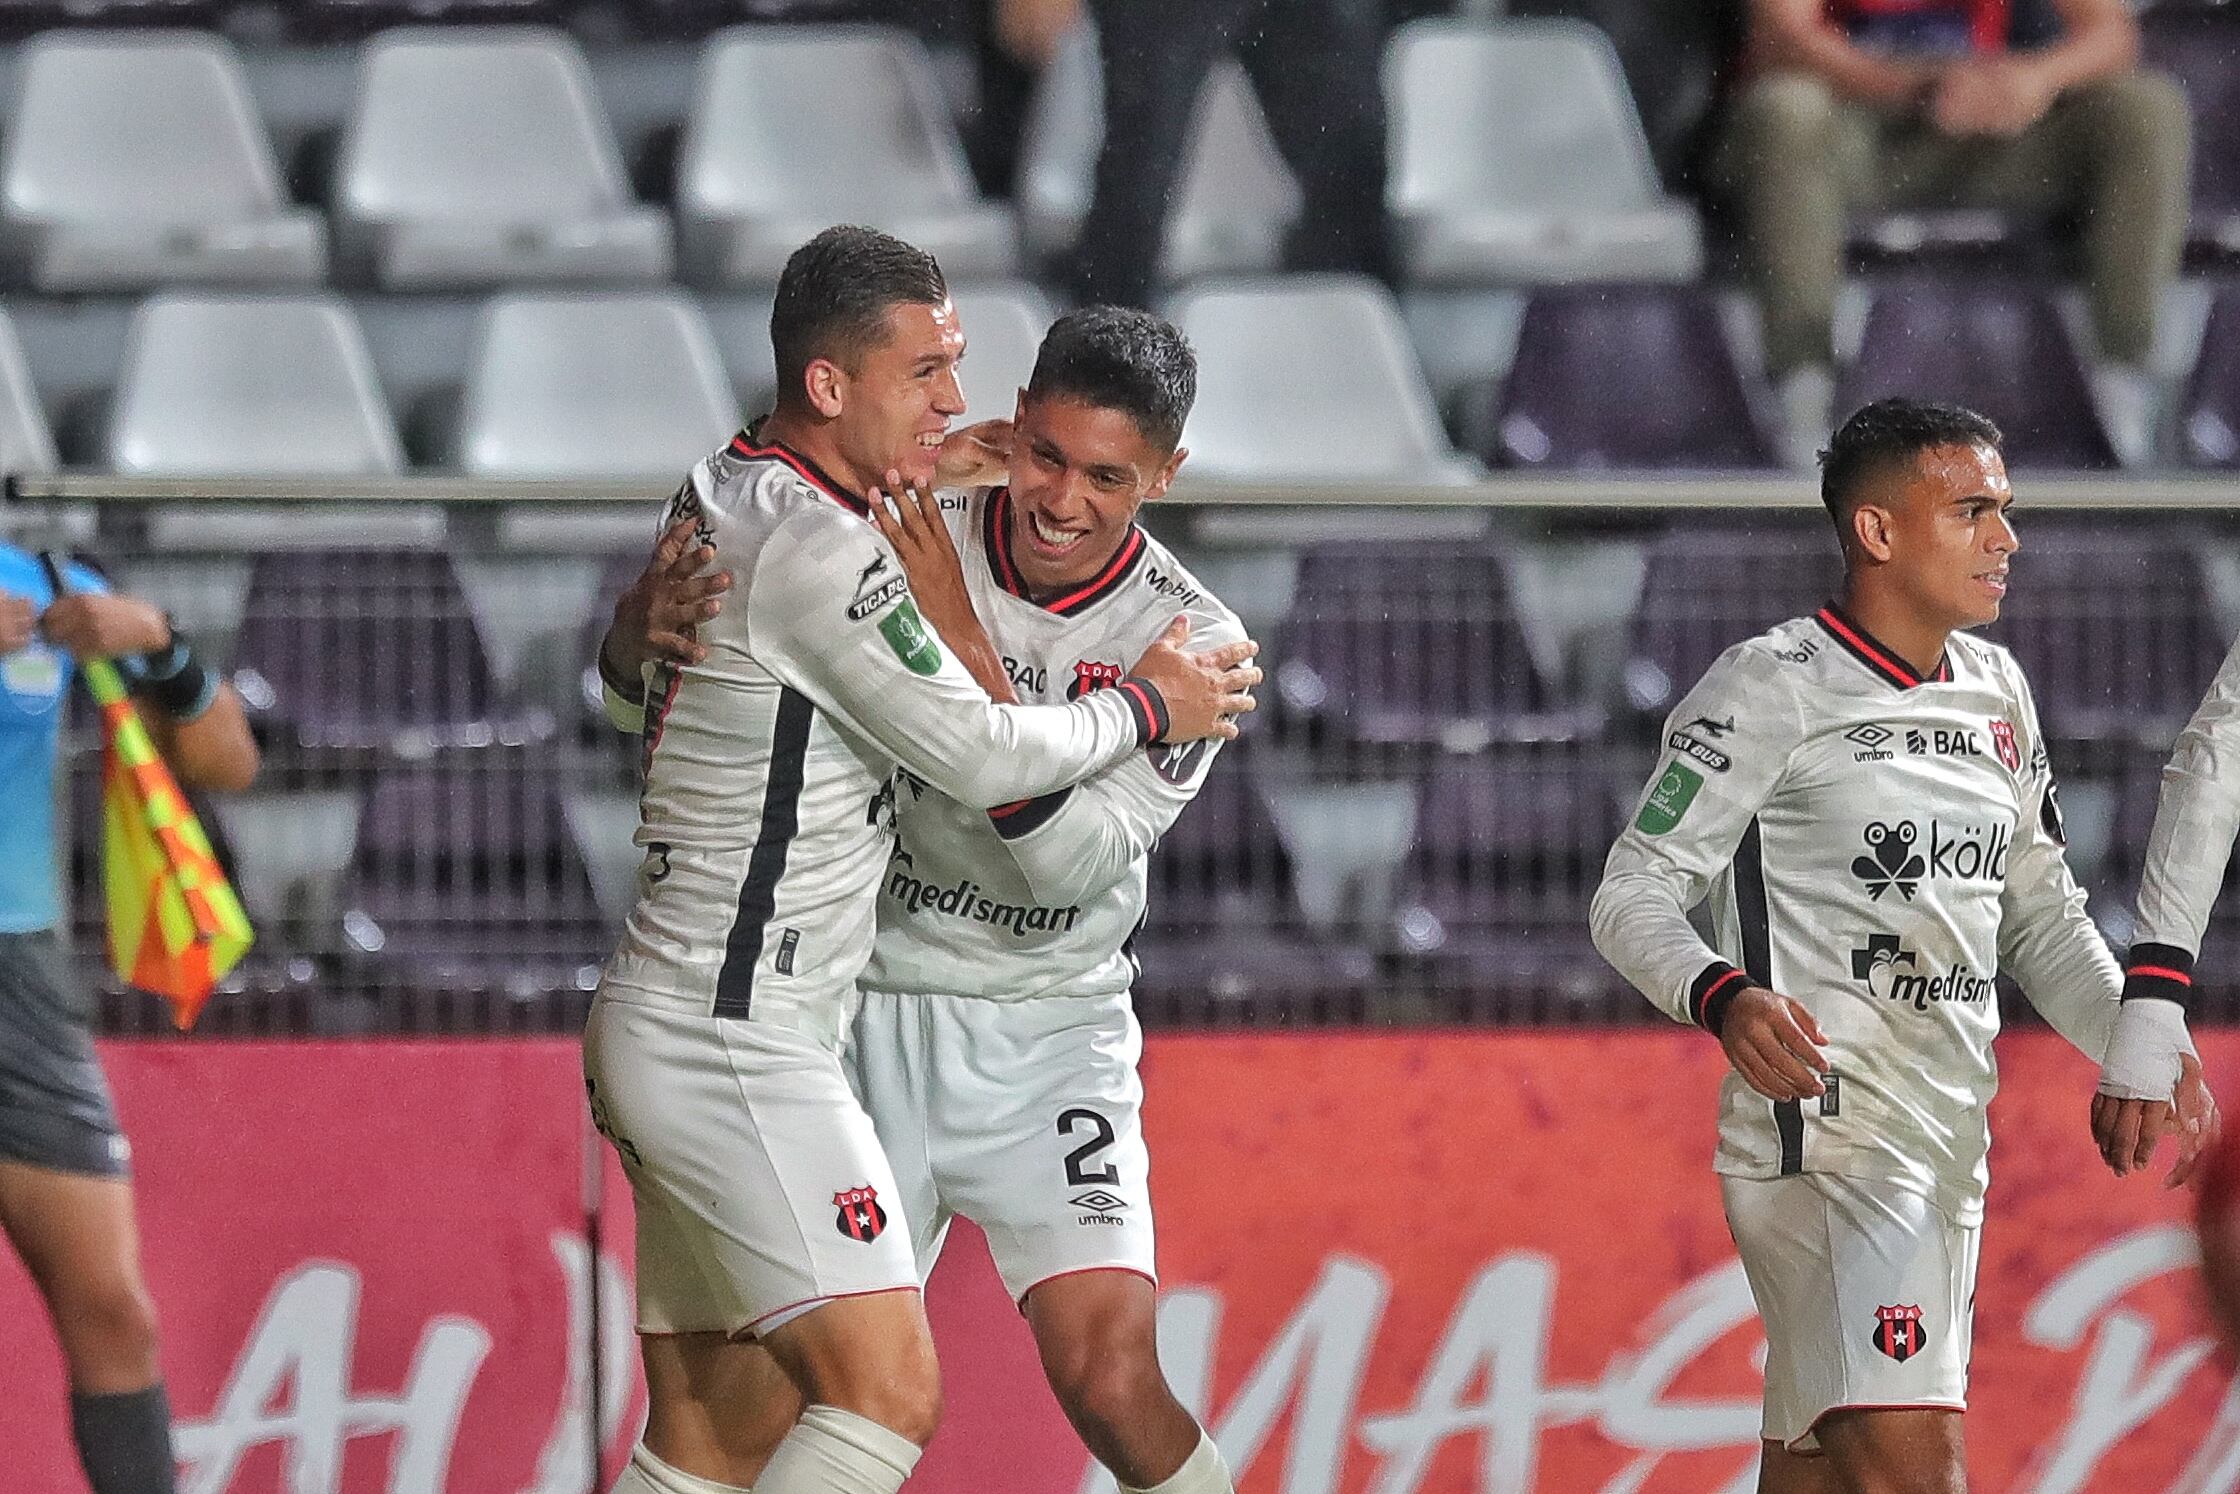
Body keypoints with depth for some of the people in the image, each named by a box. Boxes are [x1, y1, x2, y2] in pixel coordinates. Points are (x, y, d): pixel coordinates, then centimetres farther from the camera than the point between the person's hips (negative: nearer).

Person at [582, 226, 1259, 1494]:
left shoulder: (722, 496, 11)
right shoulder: (816, 549, -17)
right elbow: (982, 757, -15)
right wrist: (1148, 707, 4)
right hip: (735, 1043, -10)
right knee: (888, 1391, -18)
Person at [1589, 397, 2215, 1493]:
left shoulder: (1996, 693, 16)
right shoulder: (1774, 687, -7)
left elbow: (2040, 915, 26)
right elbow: (1633, 896, -8)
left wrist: (2140, 1045, 10)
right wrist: (1724, 998, -28)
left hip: (1949, 1149, 8)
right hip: (1823, 1129, -8)